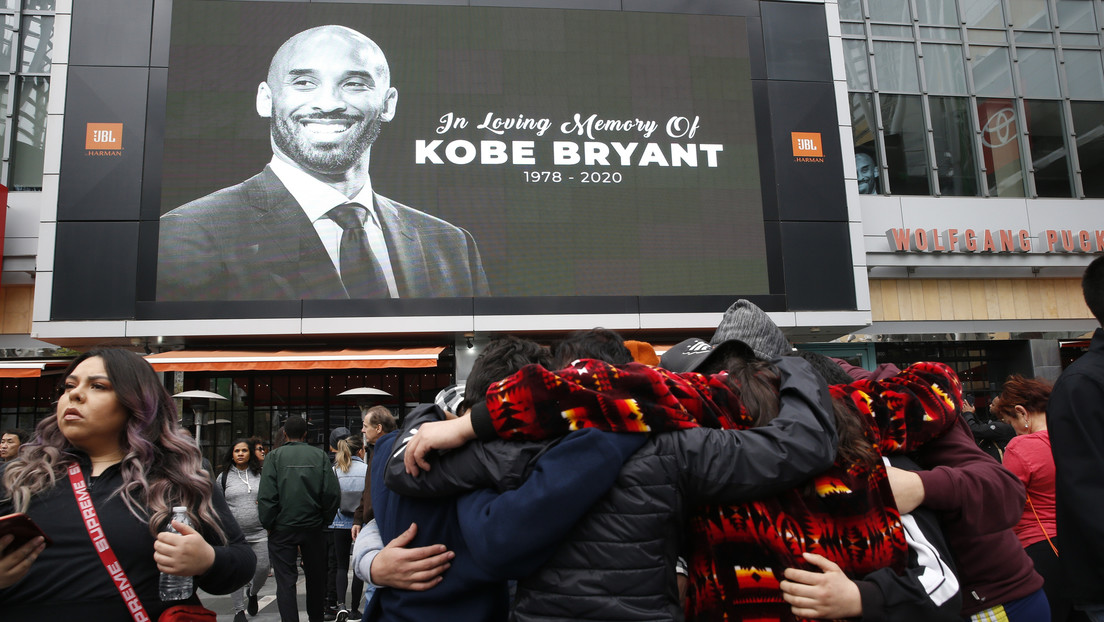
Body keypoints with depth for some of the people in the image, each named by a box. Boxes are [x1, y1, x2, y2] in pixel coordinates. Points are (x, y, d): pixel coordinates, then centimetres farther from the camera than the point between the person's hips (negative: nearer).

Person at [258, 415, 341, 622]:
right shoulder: (320, 455, -1)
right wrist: (324, 521, 5)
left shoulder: (275, 456, -5)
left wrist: (268, 524, 0)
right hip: (313, 527, 2)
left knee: (285, 581, 3)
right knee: (315, 578, 17)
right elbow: (333, 493, -7)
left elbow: (266, 496, -12)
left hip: (283, 528, -2)